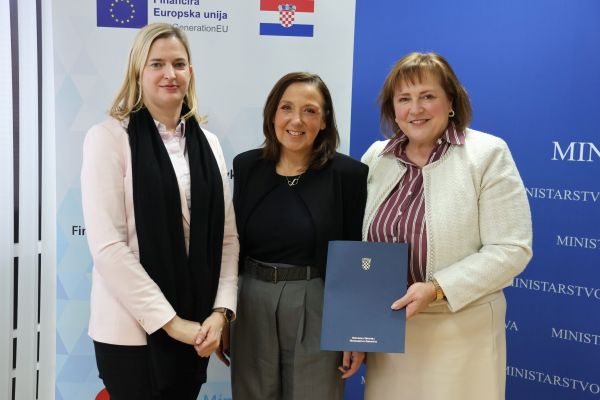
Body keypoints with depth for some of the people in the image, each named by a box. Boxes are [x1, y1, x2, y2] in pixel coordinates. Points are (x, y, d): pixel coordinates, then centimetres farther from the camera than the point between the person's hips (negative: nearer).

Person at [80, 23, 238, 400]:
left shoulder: (208, 143, 7)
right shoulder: (109, 137, -7)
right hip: (132, 330, -4)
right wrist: (170, 320, -15)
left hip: (196, 328, 5)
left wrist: (221, 311, -7)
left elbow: (227, 235, 5)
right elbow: (107, 245, -14)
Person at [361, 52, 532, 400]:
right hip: (388, 329, 4)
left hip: (459, 334, -4)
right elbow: (360, 243, 9)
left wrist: (436, 289, -21)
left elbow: (511, 250, -13)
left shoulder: (488, 154, -9)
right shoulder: (375, 158, 4)